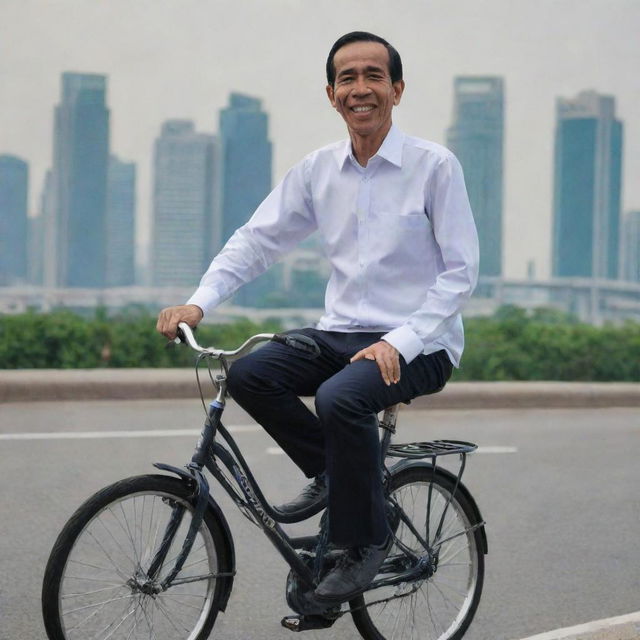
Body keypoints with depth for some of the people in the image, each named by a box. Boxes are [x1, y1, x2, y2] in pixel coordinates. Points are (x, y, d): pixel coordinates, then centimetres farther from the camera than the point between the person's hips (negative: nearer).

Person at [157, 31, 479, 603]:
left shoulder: (434, 165, -8)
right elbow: (256, 239, 6)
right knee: (248, 375, -17)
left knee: (339, 398, -32)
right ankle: (330, 473, 5)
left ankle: (366, 539, -10)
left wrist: (400, 342, -21)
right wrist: (200, 302, -11)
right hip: (342, 333, 5)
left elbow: (461, 271, -10)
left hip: (418, 345, -5)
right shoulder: (317, 171, 6)